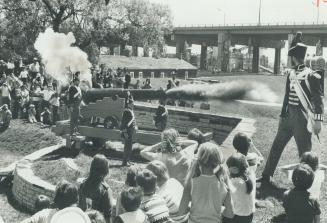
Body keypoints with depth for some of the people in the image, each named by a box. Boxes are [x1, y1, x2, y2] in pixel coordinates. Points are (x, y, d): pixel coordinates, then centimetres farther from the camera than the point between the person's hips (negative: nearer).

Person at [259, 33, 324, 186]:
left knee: (304, 153, 4)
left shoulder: (311, 75, -12)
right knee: (276, 146, 13)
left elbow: (318, 98, -14)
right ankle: (266, 176, 25)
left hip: (302, 118, -7)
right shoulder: (291, 74, 10)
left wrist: (318, 120, -20)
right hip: (288, 116, 7)